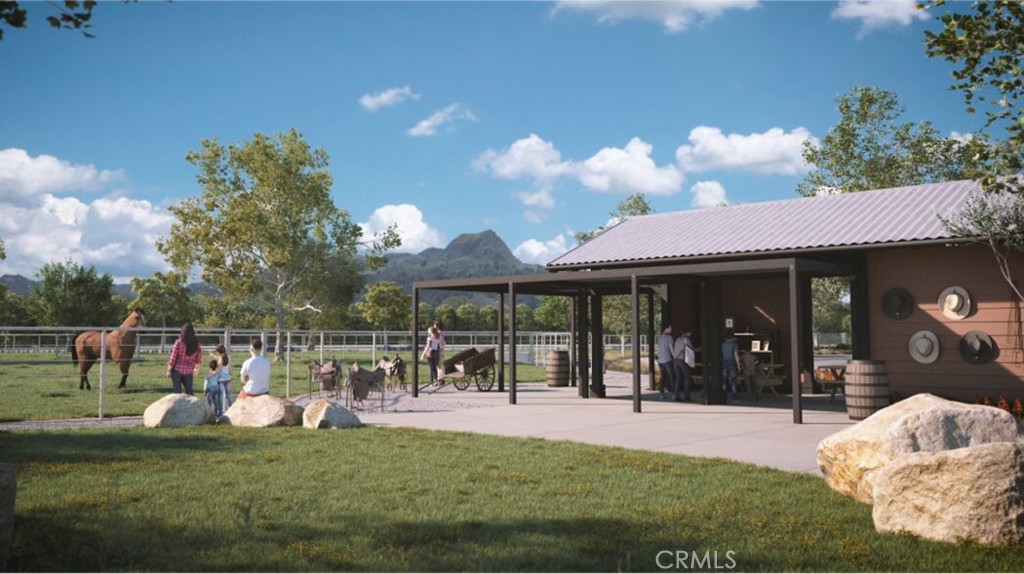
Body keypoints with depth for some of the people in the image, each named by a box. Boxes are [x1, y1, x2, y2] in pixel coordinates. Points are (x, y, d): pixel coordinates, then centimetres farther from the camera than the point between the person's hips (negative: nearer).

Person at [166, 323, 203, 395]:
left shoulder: (179, 342, -13)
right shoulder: (196, 344, -4)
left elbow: (173, 358, -11)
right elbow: (198, 360, 4)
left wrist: (169, 370, -2)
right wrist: (196, 368, 23)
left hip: (177, 370, -3)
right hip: (189, 372, 3)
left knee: (177, 392, 5)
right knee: (189, 392, 13)